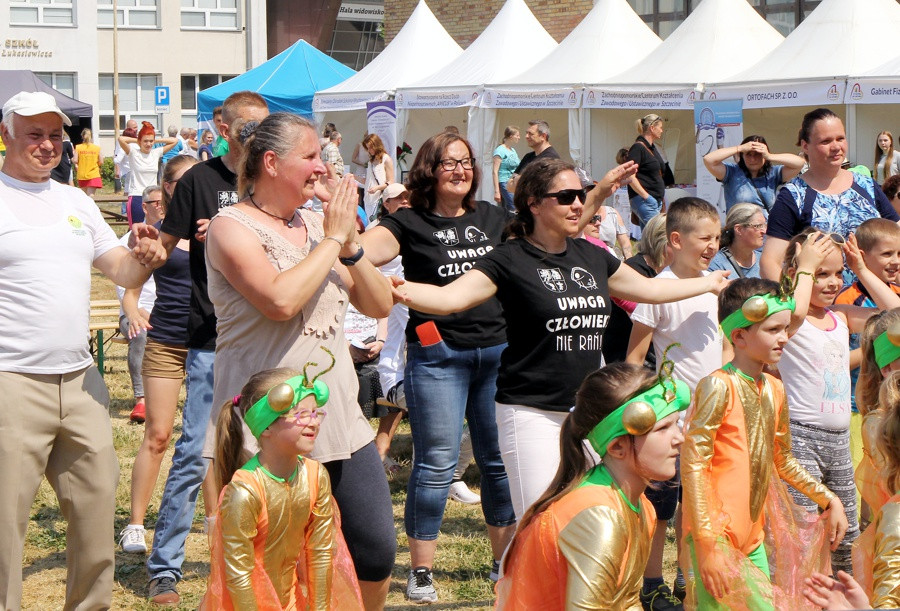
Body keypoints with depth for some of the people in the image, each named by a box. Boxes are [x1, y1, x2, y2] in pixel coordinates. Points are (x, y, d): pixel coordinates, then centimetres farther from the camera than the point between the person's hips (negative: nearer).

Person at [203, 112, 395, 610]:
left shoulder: (316, 223, 12)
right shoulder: (232, 227, -8)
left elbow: (380, 305, 11)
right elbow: (280, 300, -25)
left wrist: (350, 245, -5)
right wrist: (333, 238, -14)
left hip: (340, 423, 7)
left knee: (376, 550, 8)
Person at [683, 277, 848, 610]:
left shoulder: (774, 389, 10)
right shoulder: (718, 387, -14)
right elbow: (693, 466, -18)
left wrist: (828, 499, 19)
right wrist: (708, 547, -21)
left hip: (754, 536, 8)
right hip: (718, 535, -8)